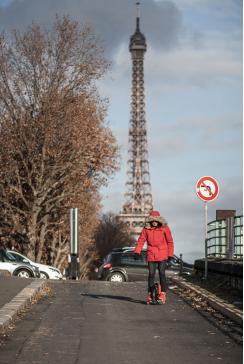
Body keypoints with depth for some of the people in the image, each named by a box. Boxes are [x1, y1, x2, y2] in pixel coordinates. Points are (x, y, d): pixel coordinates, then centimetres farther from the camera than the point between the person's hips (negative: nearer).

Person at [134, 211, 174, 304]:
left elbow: (170, 241, 2)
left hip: (162, 255, -2)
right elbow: (141, 240, 1)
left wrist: (170, 254, -1)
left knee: (162, 274, -5)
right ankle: (150, 295, 11)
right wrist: (137, 251, -11)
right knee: (151, 274, 3)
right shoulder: (146, 228, 0)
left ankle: (162, 295, 1)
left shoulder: (164, 228, -4)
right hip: (151, 255, 2)